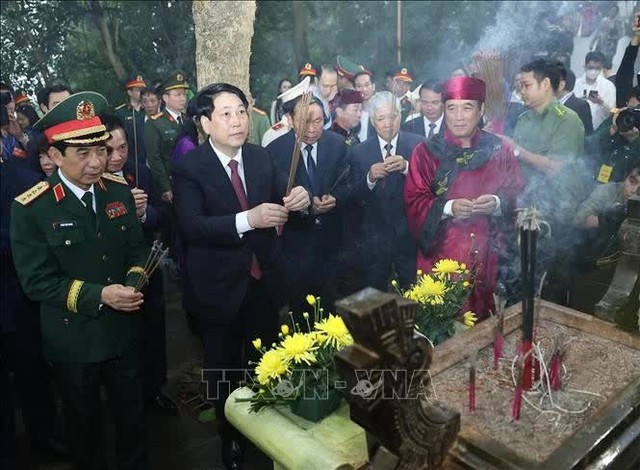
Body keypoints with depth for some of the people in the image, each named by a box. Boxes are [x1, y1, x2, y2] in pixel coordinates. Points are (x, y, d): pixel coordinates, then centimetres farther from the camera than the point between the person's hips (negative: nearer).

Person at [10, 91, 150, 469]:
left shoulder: (119, 190, -4)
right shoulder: (29, 209, -17)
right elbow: (36, 281, -16)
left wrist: (133, 281, -16)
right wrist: (98, 296, -25)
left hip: (124, 330, 3)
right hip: (73, 341, -3)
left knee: (132, 414, 21)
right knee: (84, 424, 21)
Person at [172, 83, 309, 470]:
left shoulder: (261, 158, 0)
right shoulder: (190, 168, -14)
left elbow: (280, 203, 2)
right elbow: (191, 226, -25)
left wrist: (298, 200, -22)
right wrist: (247, 220, -38)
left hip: (263, 281, 4)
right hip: (219, 287, -3)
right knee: (224, 368, 18)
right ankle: (231, 438, 43)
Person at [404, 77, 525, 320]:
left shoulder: (500, 149, 5)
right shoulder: (426, 152, 1)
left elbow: (517, 194, 4)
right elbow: (414, 202, -4)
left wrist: (497, 204, -17)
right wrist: (448, 208, -20)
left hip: (489, 257, 2)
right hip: (441, 255, -1)